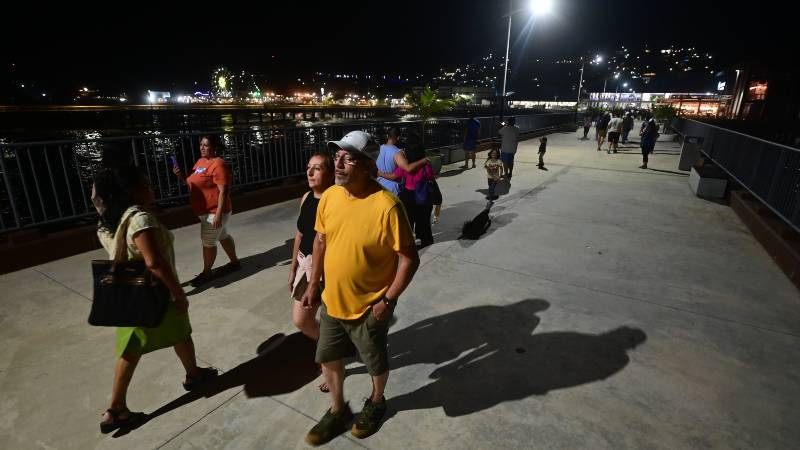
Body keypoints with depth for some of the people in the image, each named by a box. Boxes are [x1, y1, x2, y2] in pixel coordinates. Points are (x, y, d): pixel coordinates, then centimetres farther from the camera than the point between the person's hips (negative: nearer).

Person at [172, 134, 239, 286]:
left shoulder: (218, 164, -19)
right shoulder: (200, 162, 10)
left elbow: (223, 191, -23)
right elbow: (193, 183, 20)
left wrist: (218, 214, -26)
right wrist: (181, 175, 1)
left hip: (214, 211, -9)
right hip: (206, 211, 10)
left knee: (208, 241, 0)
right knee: (223, 236, 19)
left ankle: (206, 273, 15)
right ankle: (235, 262, 33)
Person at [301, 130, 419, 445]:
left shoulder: (386, 206, -26)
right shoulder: (329, 197, -6)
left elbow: (409, 259, -19)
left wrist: (388, 300, -18)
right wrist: (313, 284, 8)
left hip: (369, 308, -5)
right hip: (332, 302, 6)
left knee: (375, 363, 20)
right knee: (328, 358, 21)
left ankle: (376, 403, 51)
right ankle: (338, 411, 47)